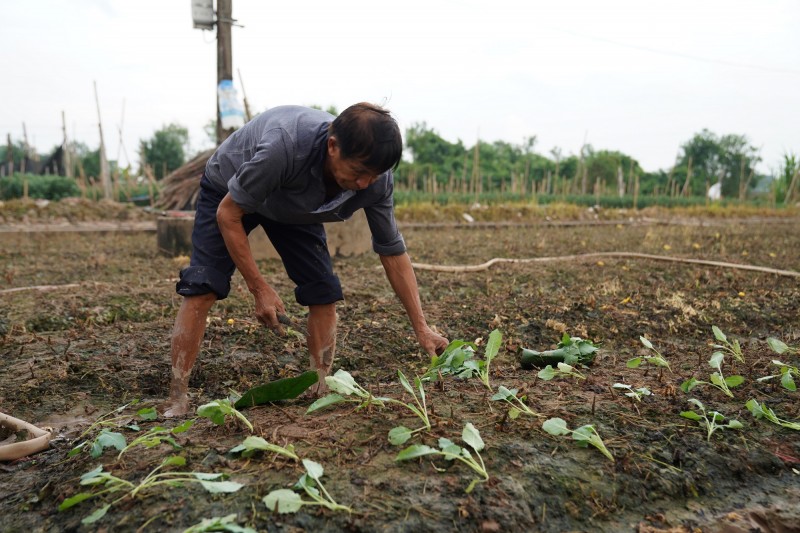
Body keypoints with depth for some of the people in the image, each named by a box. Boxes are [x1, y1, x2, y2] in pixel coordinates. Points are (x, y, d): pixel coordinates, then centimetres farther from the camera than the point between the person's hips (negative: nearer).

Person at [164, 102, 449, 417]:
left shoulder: (375, 180, -29)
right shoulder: (285, 146, -44)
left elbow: (393, 253, -17)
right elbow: (228, 214, -29)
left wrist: (421, 328, -21)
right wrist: (260, 289, -29)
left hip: (293, 207, 4)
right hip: (228, 193, -3)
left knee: (324, 293, -10)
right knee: (203, 287, -17)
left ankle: (321, 391, 4)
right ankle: (177, 400, -9)